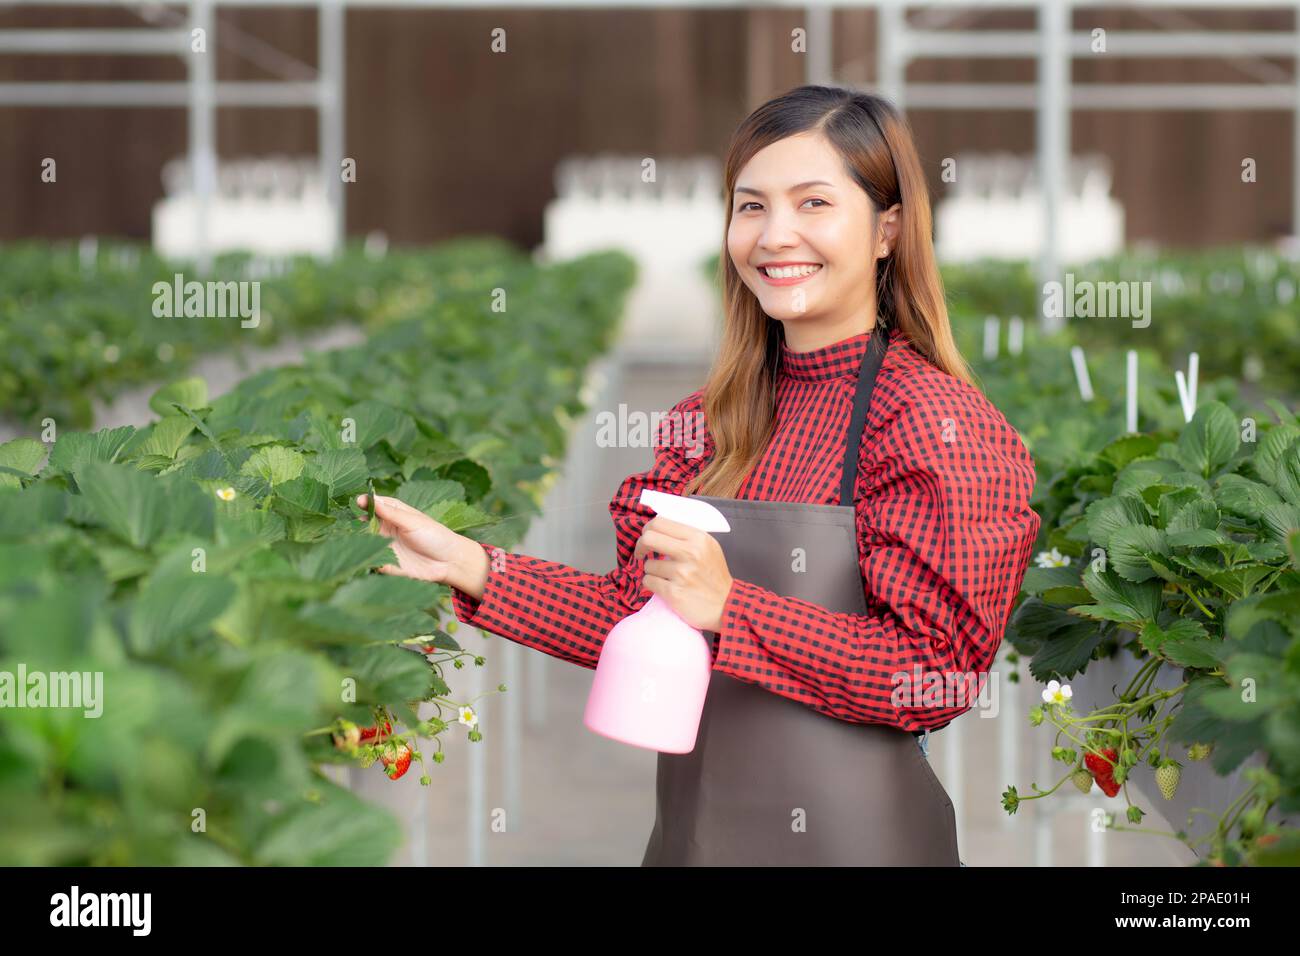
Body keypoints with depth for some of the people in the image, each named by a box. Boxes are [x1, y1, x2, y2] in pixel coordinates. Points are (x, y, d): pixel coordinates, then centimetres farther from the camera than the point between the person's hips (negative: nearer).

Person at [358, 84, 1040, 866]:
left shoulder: (933, 420, -13)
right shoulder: (713, 419, 7)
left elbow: (935, 677, -18)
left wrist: (728, 609, -25)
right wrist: (470, 568, -1)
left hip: (850, 833, -6)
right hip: (691, 826, 6)